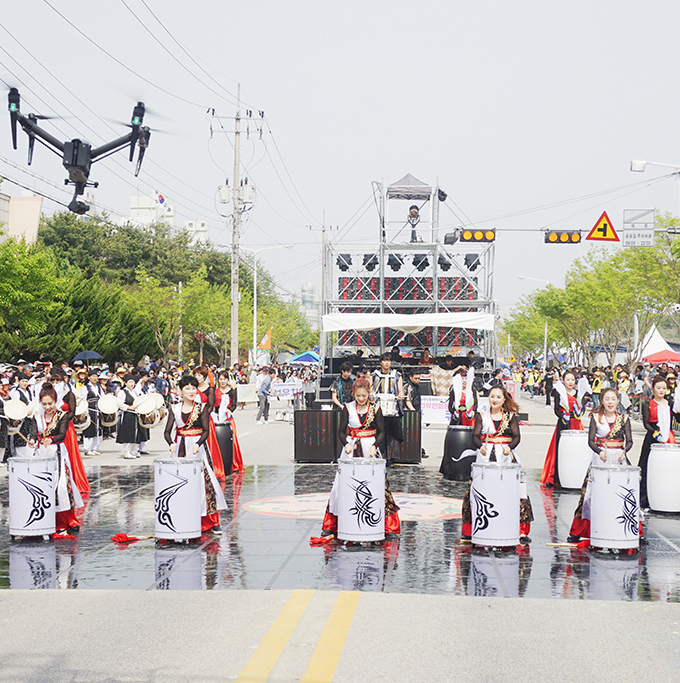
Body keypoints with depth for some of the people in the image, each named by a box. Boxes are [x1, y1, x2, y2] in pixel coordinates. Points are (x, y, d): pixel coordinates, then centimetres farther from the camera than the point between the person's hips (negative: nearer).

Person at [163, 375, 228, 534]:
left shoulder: (201, 407, 0)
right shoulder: (175, 409, 6)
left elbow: (206, 431, -6)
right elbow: (167, 431, 3)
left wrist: (198, 444, -24)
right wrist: (171, 443, -18)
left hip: (198, 447, -3)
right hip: (180, 448, 3)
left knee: (205, 481, -9)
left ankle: (211, 522, -4)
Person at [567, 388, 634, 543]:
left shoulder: (624, 419, 6)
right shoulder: (596, 418, 3)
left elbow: (629, 441, 3)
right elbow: (591, 440, -2)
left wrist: (624, 451, -18)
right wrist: (600, 452, -20)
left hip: (619, 459, 1)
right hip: (600, 459, -1)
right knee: (591, 493, -4)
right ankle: (577, 532, 3)